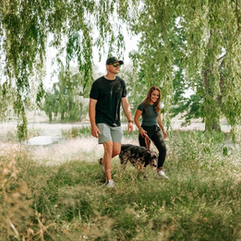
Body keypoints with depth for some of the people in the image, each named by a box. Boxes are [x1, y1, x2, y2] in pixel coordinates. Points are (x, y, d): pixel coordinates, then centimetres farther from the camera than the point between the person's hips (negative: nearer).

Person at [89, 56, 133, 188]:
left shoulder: (121, 83, 7)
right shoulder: (98, 83, -8)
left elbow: (125, 103, 12)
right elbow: (92, 105, -8)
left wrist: (130, 120, 3)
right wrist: (93, 125, -14)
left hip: (116, 122, 5)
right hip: (102, 121, -5)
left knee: (117, 150, 3)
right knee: (109, 147, -15)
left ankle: (103, 161, 36)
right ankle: (108, 180, -3)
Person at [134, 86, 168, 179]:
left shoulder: (157, 106, 7)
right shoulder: (143, 105, -10)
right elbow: (136, 119, -6)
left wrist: (163, 129, 19)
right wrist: (140, 129, -17)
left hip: (155, 129, 5)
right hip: (145, 130, -5)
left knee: (163, 149, -11)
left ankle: (159, 170, -1)